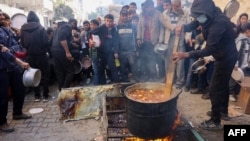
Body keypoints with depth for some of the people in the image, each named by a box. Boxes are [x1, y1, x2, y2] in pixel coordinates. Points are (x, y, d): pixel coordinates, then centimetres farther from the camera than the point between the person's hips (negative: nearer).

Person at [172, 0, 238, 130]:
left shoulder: (219, 22, -31)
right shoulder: (208, 17, -3)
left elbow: (209, 50, -35)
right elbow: (192, 25, 1)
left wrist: (186, 55, -42)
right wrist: (182, 28, -23)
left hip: (226, 57, -10)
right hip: (224, 56, 10)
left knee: (214, 89, -5)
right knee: (222, 84, 23)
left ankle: (215, 122, 8)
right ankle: (223, 109, 43)